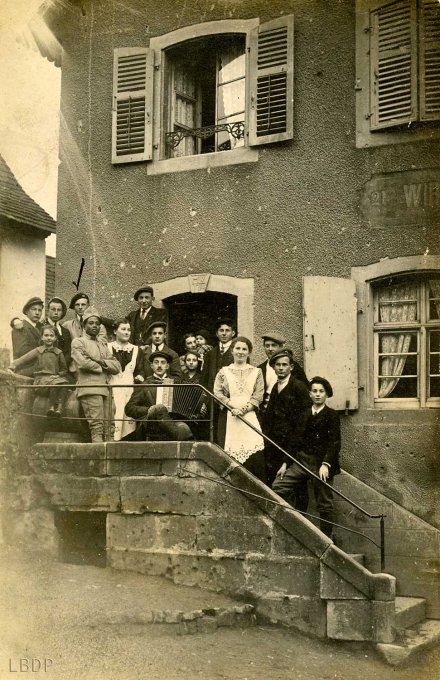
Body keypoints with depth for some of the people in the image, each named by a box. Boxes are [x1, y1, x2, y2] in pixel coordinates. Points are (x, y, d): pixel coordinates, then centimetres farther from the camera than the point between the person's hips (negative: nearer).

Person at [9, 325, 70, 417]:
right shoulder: (37, 351, 8)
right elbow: (21, 360, 0)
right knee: (56, 383, -35)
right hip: (41, 379, -2)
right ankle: (51, 407, -31)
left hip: (55, 377, 3)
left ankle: (59, 408, -43)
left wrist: (58, 375, -1)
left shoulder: (58, 353, 14)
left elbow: (64, 369, 20)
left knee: (65, 382, -33)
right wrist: (13, 366, -20)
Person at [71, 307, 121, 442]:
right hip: (90, 388, -7)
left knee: (108, 429, 0)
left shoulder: (103, 344, 26)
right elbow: (82, 362, -12)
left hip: (105, 388, 7)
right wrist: (100, 367, 2)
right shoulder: (78, 342, 7)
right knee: (96, 427, -15)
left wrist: (103, 362, -4)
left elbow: (117, 366, 15)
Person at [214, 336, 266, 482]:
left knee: (255, 452, -11)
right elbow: (217, 393, 2)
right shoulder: (224, 372, 14)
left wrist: (243, 409, -10)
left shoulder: (256, 372, 13)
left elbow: (258, 397, 4)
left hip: (250, 416, 0)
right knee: (233, 457, -6)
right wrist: (233, 407, -11)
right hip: (230, 418, 0)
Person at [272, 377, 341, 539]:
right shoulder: (304, 415, 15)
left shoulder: (332, 415, -2)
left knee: (324, 504, 0)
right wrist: (286, 463, 9)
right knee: (278, 486, -6)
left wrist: (326, 464, -22)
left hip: (321, 463, -5)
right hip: (302, 460, 6)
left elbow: (335, 442, -10)